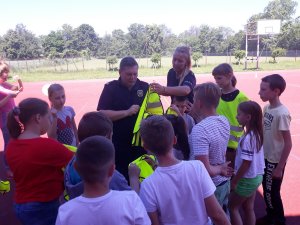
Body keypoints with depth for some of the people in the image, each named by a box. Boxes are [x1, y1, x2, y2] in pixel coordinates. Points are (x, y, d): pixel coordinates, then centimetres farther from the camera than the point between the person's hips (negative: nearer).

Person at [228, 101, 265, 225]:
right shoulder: (256, 134, 1)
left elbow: (246, 164, -23)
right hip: (256, 177, 8)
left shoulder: (247, 138, -26)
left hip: (247, 179, -8)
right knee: (248, 208, 19)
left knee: (232, 207, 9)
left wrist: (234, 181, -13)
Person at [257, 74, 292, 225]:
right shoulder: (267, 108, -1)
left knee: (272, 193, 8)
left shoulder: (282, 114, -24)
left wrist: (279, 168, -16)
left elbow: (288, 143, -20)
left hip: (275, 161, -7)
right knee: (266, 190, 21)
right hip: (266, 157, 7)